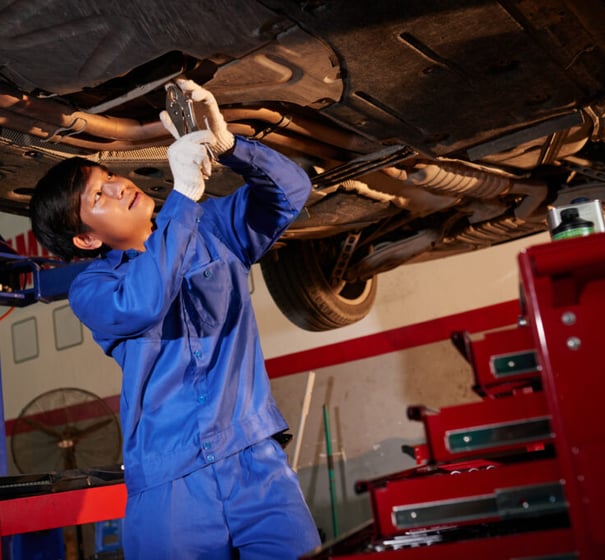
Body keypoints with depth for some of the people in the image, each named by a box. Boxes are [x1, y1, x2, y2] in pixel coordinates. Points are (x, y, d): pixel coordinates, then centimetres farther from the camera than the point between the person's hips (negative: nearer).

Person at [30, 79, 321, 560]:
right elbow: (140, 304, -21)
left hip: (254, 457, 2)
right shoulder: (91, 290, 2)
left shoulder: (210, 229, 12)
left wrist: (224, 143, -14)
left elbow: (290, 188, 3)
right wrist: (184, 192, -21)